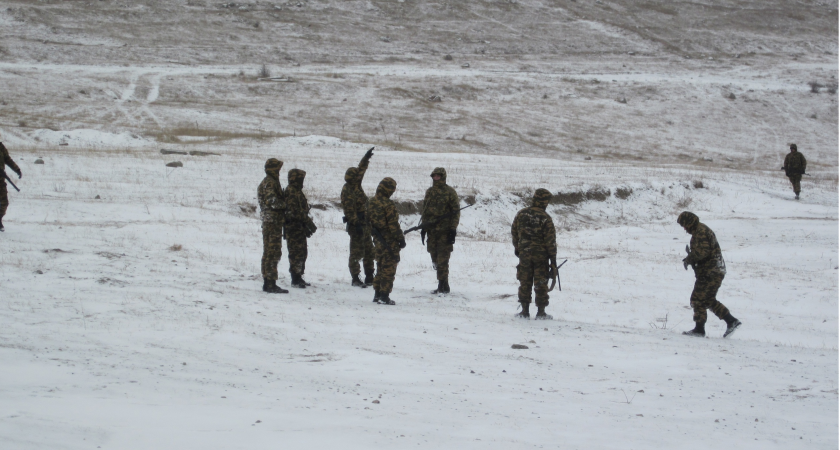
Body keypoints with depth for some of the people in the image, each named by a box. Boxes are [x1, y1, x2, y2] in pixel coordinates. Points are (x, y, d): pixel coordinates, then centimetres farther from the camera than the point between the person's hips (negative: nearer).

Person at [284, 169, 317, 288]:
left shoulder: (297, 191, 18)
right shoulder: (291, 192, -15)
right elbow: (295, 211, -22)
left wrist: (307, 225, 21)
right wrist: (309, 223, -19)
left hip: (300, 228, 10)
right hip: (294, 228, -10)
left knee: (302, 252, 14)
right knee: (296, 253, -8)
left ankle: (298, 278, 21)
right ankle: (295, 280, -5)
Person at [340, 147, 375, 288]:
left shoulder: (356, 185, 10)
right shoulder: (347, 190, -16)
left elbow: (361, 169, 26)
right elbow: (349, 210, -21)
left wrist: (366, 158, 25)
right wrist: (356, 224, -24)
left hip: (365, 224, 10)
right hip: (356, 225, -10)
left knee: (369, 251, 12)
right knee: (356, 252, -5)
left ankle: (369, 277, 18)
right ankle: (355, 279, -1)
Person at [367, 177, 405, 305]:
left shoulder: (371, 203, 5)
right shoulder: (388, 205, -20)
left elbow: (369, 221, 14)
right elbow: (394, 225, -19)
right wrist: (401, 238, -11)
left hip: (378, 241, 8)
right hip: (390, 242, -8)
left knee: (380, 267, 18)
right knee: (388, 269, -2)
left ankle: (377, 294, 21)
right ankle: (384, 296, -2)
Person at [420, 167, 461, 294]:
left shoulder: (450, 192, -3)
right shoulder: (429, 192, 14)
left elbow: (456, 211, -5)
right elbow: (425, 210, 21)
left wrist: (453, 229, -11)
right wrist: (423, 227, 16)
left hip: (445, 231, -6)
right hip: (432, 230, 6)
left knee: (442, 260, -8)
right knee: (435, 258, 7)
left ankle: (443, 286, -3)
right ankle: (442, 286, 14)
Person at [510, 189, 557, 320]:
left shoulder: (521, 214, -1)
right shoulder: (545, 218, -14)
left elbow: (514, 231, 9)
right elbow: (550, 240, -11)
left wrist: (516, 247, 22)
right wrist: (553, 257, -2)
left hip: (524, 254, 3)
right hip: (541, 255, -3)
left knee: (525, 283, 10)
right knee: (541, 284, 4)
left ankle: (525, 311, 12)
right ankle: (541, 312, 6)